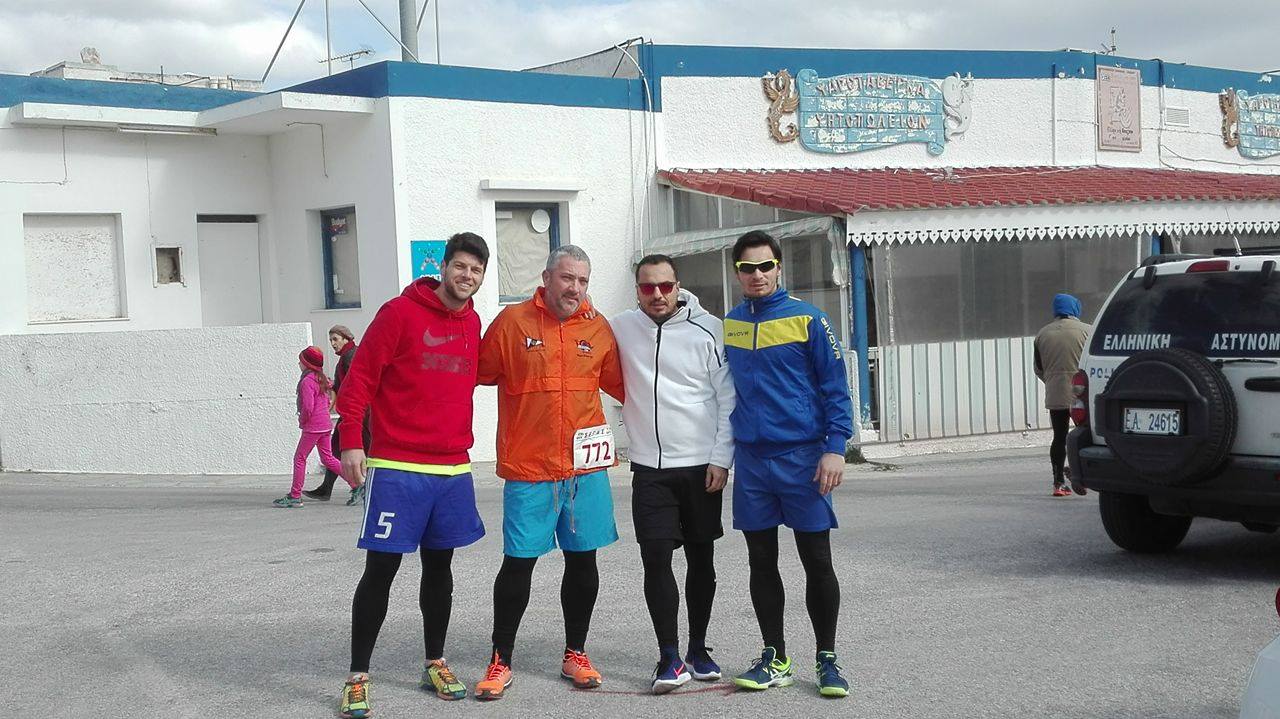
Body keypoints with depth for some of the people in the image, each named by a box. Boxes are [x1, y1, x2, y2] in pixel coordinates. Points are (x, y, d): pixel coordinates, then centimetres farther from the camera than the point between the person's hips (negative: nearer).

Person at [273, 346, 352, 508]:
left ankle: (295, 496, 3)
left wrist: (302, 422, -6)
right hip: (325, 425, 9)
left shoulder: (307, 381, -16)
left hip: (312, 427, -9)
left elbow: (307, 407, -21)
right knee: (327, 458, 13)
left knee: (299, 458, 0)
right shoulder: (321, 378, 11)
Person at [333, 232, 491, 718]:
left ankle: (435, 664, 26)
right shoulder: (401, 312, -8)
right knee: (380, 569, -2)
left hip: (453, 468, 5)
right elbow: (360, 377, -9)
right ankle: (357, 677, 7)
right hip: (396, 468, -5)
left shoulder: (473, 323, 9)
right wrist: (350, 441, -15)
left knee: (439, 567, 13)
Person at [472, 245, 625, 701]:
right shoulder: (512, 322, -2)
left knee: (583, 560, 10)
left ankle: (575, 654, 27)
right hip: (528, 469, -3)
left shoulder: (598, 328, 6)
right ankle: (500, 661, 17)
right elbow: (479, 372, 1)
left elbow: (622, 384, 12)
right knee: (518, 563, 2)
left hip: (585, 467, 3)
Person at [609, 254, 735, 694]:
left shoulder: (707, 330, -5)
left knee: (701, 560, 9)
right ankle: (670, 658, 1)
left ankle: (698, 648, 23)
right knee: (656, 560, -7)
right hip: (650, 469, 1)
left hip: (702, 467, -1)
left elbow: (728, 398, -5)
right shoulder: (622, 329, 3)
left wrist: (721, 459, -8)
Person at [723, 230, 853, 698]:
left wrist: (835, 447, -13)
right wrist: (722, 454, 13)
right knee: (761, 562, 9)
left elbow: (835, 386, -5)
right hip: (750, 459, 4)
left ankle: (827, 660, 13)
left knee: (817, 562, 2)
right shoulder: (728, 325, 8)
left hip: (802, 457, -4)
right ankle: (774, 659, 20)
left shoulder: (807, 319, -4)